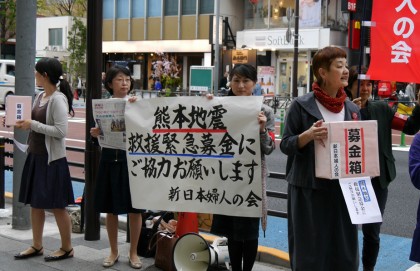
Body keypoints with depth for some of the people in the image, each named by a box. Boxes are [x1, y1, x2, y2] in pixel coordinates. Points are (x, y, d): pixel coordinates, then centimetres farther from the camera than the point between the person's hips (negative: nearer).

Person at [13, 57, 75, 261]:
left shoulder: (58, 99, -16)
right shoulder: (40, 96, 9)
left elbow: (61, 131, -21)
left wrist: (33, 125, -20)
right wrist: (25, 124, 0)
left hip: (51, 159, -8)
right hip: (35, 156, 8)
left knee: (56, 205, 1)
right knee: (35, 203, 14)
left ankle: (67, 248, 15)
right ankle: (37, 246, 26)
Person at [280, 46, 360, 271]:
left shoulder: (352, 109, 8)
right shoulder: (302, 105, -5)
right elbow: (285, 145, -5)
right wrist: (308, 135, -22)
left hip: (343, 188, 4)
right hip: (309, 188, -4)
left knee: (343, 251, 9)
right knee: (309, 251, 2)